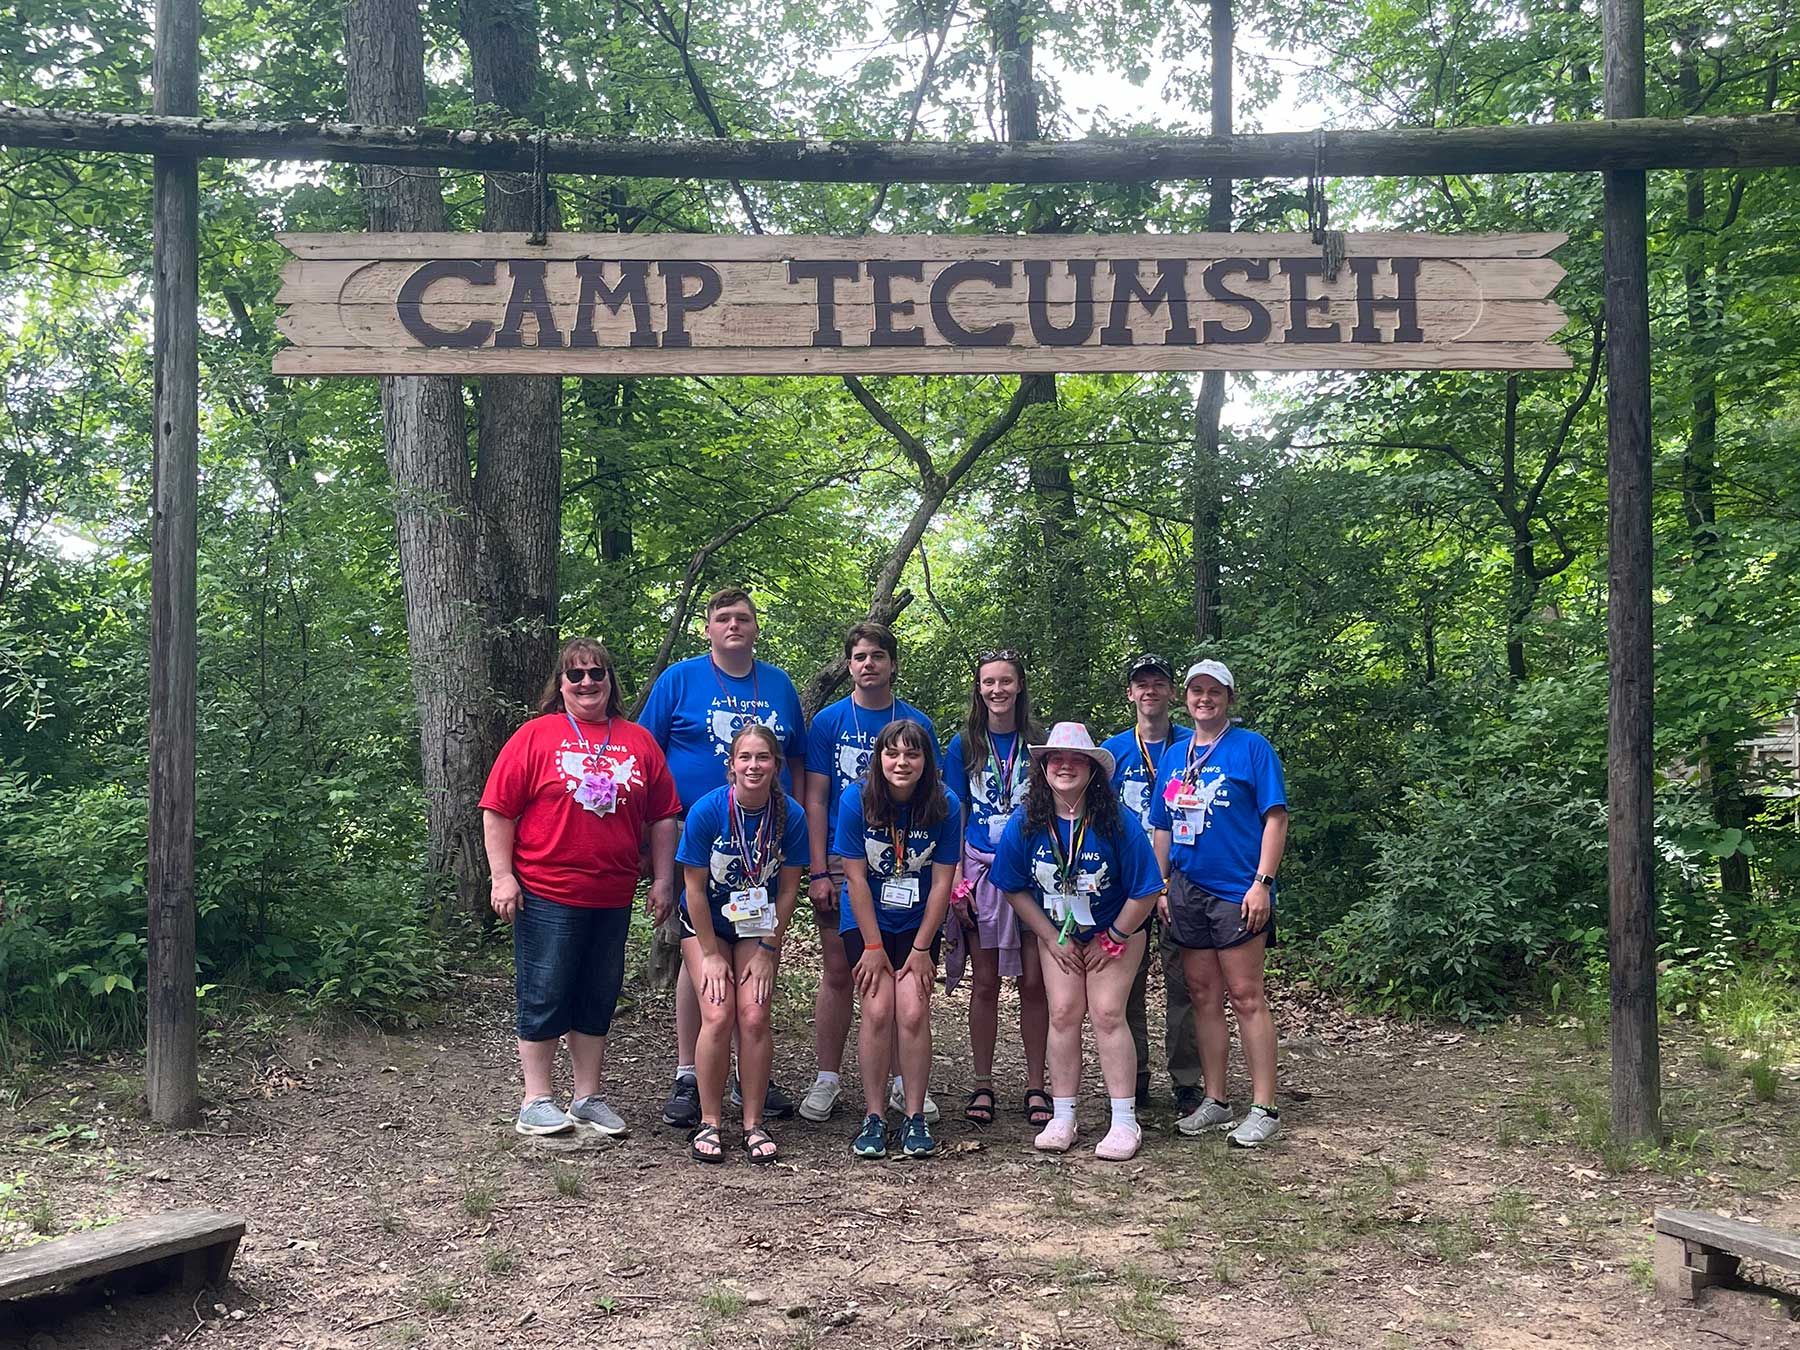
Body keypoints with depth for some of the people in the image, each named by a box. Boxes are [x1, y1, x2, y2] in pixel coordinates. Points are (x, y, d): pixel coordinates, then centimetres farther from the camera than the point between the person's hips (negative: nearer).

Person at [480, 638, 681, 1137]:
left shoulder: (638, 741, 9)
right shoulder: (535, 736, -2)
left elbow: (662, 816, 12)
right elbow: (498, 811, -3)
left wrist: (663, 879, 7)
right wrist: (502, 876, -9)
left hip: (613, 898, 4)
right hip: (546, 895, -4)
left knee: (598, 1001, 12)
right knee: (543, 998, 3)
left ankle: (588, 1098, 22)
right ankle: (536, 1102, 13)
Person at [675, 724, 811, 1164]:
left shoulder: (791, 816, -16)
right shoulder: (707, 810, -21)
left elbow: (787, 891, -6)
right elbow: (695, 888, -13)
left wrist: (767, 951, -6)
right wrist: (711, 955, -10)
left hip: (758, 927, 1)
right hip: (705, 925, -1)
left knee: (754, 1017, -11)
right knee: (718, 1016, -14)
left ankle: (753, 1123, 1)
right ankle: (709, 1123, -1)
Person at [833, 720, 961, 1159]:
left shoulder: (945, 807, -12)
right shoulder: (857, 800, -14)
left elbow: (941, 883, -8)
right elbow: (856, 877, -11)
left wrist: (921, 948, -8)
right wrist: (873, 946, -10)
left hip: (918, 925, 1)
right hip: (866, 922, 0)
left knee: (913, 1012, -13)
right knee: (878, 1011, -13)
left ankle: (915, 1118, -1)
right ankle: (873, 1118, -2)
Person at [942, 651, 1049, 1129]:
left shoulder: (1039, 743, 5)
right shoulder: (964, 745, 5)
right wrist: (957, 881, -5)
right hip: (981, 871, 0)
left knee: (1033, 981, 1)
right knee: (985, 982, 4)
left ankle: (1035, 1085, 10)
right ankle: (983, 1085, 12)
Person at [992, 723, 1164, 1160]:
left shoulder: (1117, 825, -22)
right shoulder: (1024, 825, -15)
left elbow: (1144, 893, -15)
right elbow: (1014, 889, -4)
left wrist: (1112, 941, -9)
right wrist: (1052, 940, -5)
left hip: (1117, 932, -2)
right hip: (1057, 934, 3)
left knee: (1107, 1013, -11)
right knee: (1064, 1012, -5)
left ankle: (1125, 1123, -5)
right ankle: (1062, 1118, 4)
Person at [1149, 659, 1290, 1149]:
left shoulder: (1251, 747, -3)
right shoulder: (1175, 756, 14)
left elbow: (1275, 817, -8)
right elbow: (1163, 828, 18)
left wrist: (1262, 882, -15)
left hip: (1237, 892, -6)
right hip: (1186, 893, 6)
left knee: (1246, 997, -5)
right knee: (1203, 997, 10)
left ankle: (1263, 1108, 1)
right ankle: (1214, 1103, 19)